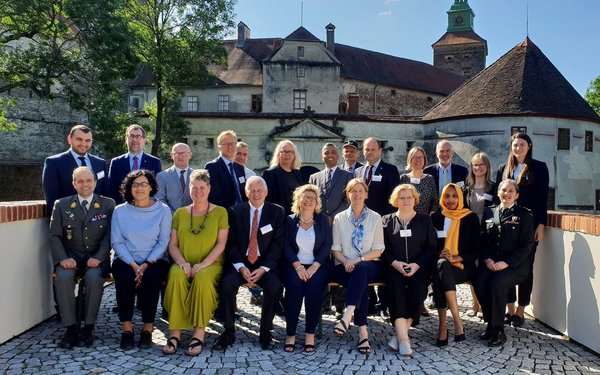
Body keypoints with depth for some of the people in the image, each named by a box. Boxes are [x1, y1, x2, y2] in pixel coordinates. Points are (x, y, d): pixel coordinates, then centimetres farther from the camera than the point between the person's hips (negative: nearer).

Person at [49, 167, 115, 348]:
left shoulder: (108, 204, 5)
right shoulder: (61, 205, 9)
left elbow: (109, 235, -1)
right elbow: (54, 235, 2)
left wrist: (98, 257, -16)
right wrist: (63, 258, -15)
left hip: (96, 257, -1)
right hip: (71, 256, 2)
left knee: (93, 277, -32)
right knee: (63, 277, -30)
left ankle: (88, 327, -15)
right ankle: (71, 328, -18)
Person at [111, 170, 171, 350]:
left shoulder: (163, 210, 2)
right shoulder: (120, 211, 5)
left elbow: (164, 241, -2)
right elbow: (116, 242, 0)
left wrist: (147, 264, -15)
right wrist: (133, 265, -13)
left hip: (153, 260, -1)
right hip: (126, 260, 1)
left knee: (150, 278, -32)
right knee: (124, 277, -30)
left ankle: (147, 328, -15)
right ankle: (126, 328, -14)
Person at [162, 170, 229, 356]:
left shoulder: (220, 212, 6)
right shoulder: (180, 213, 14)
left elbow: (221, 243, -2)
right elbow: (172, 244, 9)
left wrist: (203, 264, -15)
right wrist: (182, 262, -11)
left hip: (211, 263, -2)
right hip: (184, 263, 2)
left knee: (202, 279, -35)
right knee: (176, 277, -32)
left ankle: (199, 334, -27)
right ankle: (175, 333, -26)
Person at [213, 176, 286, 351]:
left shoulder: (277, 212, 4)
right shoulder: (235, 211, 7)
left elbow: (278, 243, -2)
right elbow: (231, 243, 2)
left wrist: (263, 268, -14)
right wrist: (241, 267, -13)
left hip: (265, 263, -1)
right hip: (240, 262, 1)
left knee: (274, 285, -29)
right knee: (227, 283, -27)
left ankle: (265, 332, -10)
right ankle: (229, 331, -10)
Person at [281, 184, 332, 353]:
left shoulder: (323, 220, 10)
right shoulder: (290, 220, 10)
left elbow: (327, 246, 1)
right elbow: (286, 246, 1)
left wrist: (314, 267, -13)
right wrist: (298, 266, -14)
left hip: (317, 265, 0)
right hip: (294, 265, 0)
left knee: (315, 286, -29)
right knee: (294, 286, -29)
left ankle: (310, 333, -17)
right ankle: (290, 333, -17)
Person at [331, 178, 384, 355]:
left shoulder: (375, 218, 9)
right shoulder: (340, 218, 11)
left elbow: (379, 249, 3)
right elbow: (335, 248, 7)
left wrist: (359, 260, -13)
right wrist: (345, 261, -14)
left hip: (370, 266, 0)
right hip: (345, 266, 0)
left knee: (360, 270, -37)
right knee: (362, 284, -32)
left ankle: (347, 316, -46)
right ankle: (362, 331, -30)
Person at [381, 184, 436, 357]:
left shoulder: (425, 220, 15)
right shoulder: (386, 221, 15)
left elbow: (431, 248, 7)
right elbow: (382, 248, 7)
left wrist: (417, 265, -9)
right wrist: (395, 263, -11)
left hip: (418, 268, 0)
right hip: (394, 267, 0)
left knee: (418, 288, -31)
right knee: (395, 287, -31)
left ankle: (400, 334, -24)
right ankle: (403, 338, -35)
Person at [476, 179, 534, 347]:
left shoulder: (524, 215, 3)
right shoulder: (489, 213, 15)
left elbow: (526, 245, -5)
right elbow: (483, 240, 11)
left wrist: (506, 263, -16)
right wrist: (486, 259, -8)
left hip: (514, 265, -3)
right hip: (490, 263, 3)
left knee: (497, 283, -31)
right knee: (480, 284, -25)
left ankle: (498, 330, -16)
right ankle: (490, 324, -4)